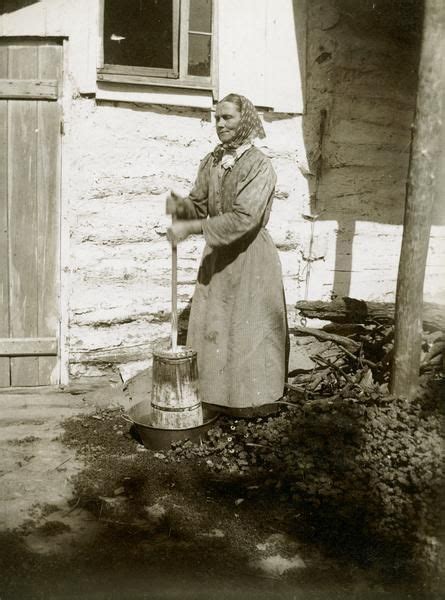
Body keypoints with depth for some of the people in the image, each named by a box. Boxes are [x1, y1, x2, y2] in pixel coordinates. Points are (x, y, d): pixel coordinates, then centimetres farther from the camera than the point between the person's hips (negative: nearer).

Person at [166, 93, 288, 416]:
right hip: (217, 256, 6)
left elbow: (243, 218, -25)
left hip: (250, 258, -6)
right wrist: (181, 206, -14)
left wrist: (191, 227, -27)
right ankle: (217, 395, 25)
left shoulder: (260, 165, -16)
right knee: (212, 328, 11)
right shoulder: (211, 162, 5)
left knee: (247, 331, 3)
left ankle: (251, 401, 19)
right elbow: (200, 205, 10)